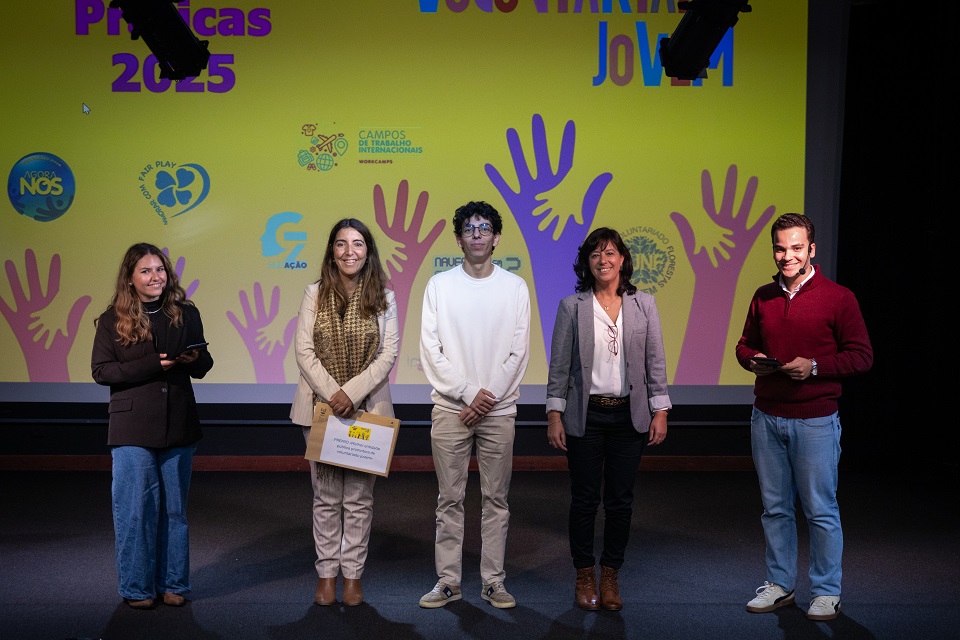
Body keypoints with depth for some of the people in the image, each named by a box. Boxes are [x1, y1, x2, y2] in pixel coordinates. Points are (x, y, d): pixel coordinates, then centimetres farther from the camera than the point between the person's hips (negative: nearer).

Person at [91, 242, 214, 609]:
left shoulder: (186, 314, 7)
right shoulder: (112, 321, -2)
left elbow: (204, 365, 13)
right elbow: (101, 371, -8)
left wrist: (194, 359, -12)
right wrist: (153, 365, -18)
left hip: (179, 426, 3)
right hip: (133, 429, -3)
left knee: (174, 508, 10)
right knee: (135, 508, 1)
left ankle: (172, 584, 21)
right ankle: (136, 587, 14)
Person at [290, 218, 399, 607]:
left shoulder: (383, 297, 2)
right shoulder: (315, 294, 2)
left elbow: (389, 353, -4)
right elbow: (304, 351, -3)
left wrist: (352, 392, -15)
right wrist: (331, 393, -14)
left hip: (367, 407, 0)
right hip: (320, 406, 0)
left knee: (359, 496, 4)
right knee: (325, 495, 6)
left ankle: (353, 574, 16)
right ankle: (327, 573, 17)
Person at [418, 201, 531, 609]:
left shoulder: (515, 287, 4)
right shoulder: (439, 285, 3)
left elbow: (519, 353, 0)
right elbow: (431, 350, -2)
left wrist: (489, 395, -10)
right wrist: (468, 393, -10)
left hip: (499, 409, 0)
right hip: (450, 407, 0)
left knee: (496, 499, 6)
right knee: (450, 499, 4)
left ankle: (493, 582, 14)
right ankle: (448, 581, 13)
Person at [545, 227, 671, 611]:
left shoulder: (644, 305, 5)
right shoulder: (572, 307, 0)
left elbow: (655, 362, 6)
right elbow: (559, 366, 0)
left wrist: (660, 412, 0)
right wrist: (554, 416, -4)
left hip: (629, 417, 2)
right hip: (585, 417, -1)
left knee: (620, 500, 6)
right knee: (585, 499, 4)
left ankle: (610, 576, 20)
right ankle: (584, 576, 19)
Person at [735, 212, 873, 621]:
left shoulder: (838, 297, -6)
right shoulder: (763, 297, 9)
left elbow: (861, 356, -5)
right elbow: (744, 344, 19)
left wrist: (814, 367, -18)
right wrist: (753, 360, -4)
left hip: (815, 420, -4)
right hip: (766, 418, 5)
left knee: (820, 510, 3)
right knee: (775, 507, 12)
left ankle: (826, 592, 17)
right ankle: (779, 585, 24)